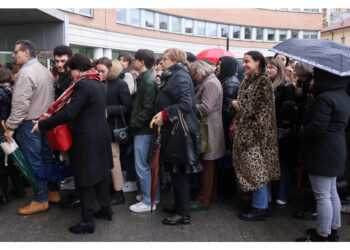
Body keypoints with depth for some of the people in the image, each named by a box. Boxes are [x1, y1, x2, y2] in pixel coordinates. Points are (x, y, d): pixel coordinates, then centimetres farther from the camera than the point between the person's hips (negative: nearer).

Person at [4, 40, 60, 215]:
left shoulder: (25, 73, -17)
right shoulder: (45, 70, 10)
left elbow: (20, 104, -21)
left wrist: (10, 127, -15)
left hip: (29, 124, -8)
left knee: (34, 162, 0)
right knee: (47, 158, 15)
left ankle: (40, 201, 10)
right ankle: (54, 192, 25)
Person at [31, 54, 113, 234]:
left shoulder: (82, 85, -18)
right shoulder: (98, 84, 10)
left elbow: (68, 114, -22)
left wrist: (42, 125, -14)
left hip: (87, 138, -9)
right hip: (102, 133, 9)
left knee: (85, 179, 0)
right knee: (100, 173, 19)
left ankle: (87, 221, 8)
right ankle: (106, 209, 30)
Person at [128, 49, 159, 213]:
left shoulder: (148, 81, -16)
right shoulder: (144, 79, 13)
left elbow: (148, 109, -21)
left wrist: (133, 124, -14)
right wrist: (133, 122, 10)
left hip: (143, 130, -10)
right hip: (143, 129, 10)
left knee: (142, 166, -2)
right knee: (148, 164, 17)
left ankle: (148, 202, 9)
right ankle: (153, 195, 29)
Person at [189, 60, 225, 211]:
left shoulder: (210, 84, -13)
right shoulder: (207, 82, 20)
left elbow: (205, 108, -21)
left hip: (209, 130, -10)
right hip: (207, 129, 10)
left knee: (207, 166, -5)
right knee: (207, 166, 15)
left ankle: (203, 201, 1)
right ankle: (207, 195, 24)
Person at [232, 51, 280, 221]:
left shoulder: (263, 81, -11)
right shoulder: (247, 81, 15)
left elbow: (263, 109, -17)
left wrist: (240, 106, -15)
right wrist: (236, 106, 6)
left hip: (256, 132, -9)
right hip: (245, 131, 9)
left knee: (256, 167, -3)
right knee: (252, 167, 13)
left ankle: (260, 208, 8)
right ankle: (264, 202, 25)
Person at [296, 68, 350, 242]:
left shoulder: (324, 98, -20)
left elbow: (317, 127, -25)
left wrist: (301, 136, -7)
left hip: (322, 153, -10)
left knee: (322, 195, -1)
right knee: (332, 192, 19)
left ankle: (322, 236, 9)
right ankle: (333, 230, 31)